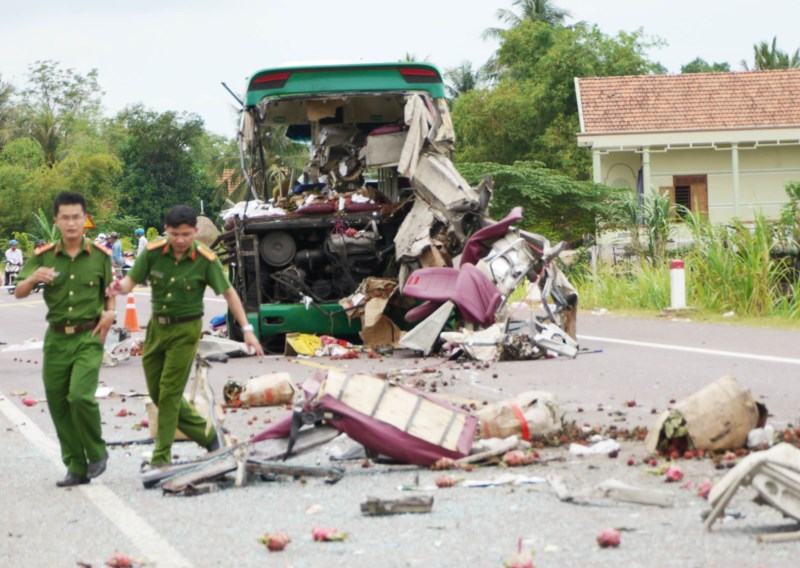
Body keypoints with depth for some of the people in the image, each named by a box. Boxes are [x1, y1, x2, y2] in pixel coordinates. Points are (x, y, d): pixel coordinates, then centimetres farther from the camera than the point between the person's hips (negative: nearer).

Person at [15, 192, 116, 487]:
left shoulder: (100, 255, 1)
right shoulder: (44, 256, 1)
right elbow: (19, 293, -4)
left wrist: (110, 312, -5)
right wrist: (34, 278, -25)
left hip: (89, 337, -3)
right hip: (56, 338, 3)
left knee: (81, 396, -20)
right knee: (58, 404, 5)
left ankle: (97, 453, 3)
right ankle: (76, 468, 17)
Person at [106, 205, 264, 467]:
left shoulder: (205, 259, -13)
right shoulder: (153, 252, -7)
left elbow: (229, 293, -8)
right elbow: (131, 279, -8)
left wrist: (247, 330, -12)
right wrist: (119, 287, -33)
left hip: (185, 330, -5)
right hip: (157, 326, 5)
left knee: (170, 392, -6)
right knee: (157, 393, 9)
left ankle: (161, 458, 2)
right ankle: (207, 434, 24)